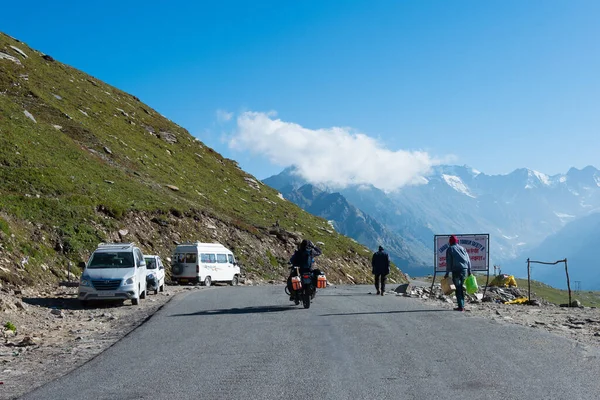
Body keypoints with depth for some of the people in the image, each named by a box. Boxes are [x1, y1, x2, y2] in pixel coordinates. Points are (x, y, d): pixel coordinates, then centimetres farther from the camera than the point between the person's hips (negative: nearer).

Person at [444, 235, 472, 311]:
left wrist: (447, 273, 1)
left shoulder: (450, 249, 3)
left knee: (458, 288, -2)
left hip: (456, 270, -5)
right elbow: (468, 260, 13)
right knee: (461, 288, 15)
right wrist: (469, 271, 16)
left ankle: (461, 306, -8)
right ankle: (462, 306, 16)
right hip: (464, 269, 5)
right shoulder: (462, 248, 17)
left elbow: (448, 262, -2)